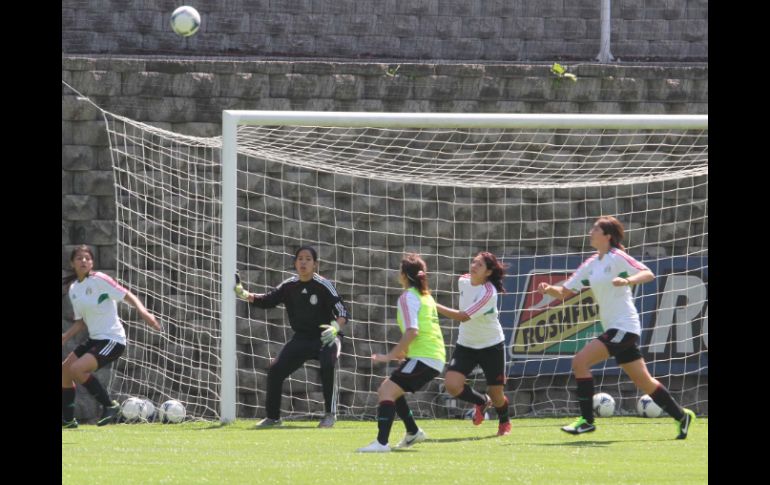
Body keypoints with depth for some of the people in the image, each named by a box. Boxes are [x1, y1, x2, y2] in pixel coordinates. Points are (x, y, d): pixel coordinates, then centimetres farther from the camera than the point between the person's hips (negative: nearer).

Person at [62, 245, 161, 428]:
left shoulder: (99, 280, -12)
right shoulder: (73, 289, 10)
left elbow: (126, 295, -16)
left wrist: (143, 311, -32)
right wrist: (65, 337, 2)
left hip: (112, 339, -8)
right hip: (95, 339, 8)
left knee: (77, 369, -23)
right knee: (64, 370, 9)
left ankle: (109, 406, -10)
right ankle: (68, 419, 20)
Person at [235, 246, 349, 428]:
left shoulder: (323, 286, -15)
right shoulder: (289, 286, -1)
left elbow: (342, 312, -18)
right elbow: (267, 300, 6)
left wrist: (335, 328, -38)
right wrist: (245, 295, -10)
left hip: (325, 338, -5)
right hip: (302, 338, 5)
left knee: (327, 365, -35)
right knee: (275, 370, -5)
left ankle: (330, 413, -23)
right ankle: (273, 417, 12)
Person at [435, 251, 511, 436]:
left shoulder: (488, 293, -25)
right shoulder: (463, 281, -4)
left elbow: (463, 316, -31)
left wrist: (434, 306, -32)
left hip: (491, 345, -5)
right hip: (465, 345, 5)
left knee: (496, 394, 3)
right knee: (452, 385, -17)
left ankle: (504, 421, 39)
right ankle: (482, 401, 15)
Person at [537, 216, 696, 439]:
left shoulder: (617, 258, -9)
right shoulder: (591, 264, 14)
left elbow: (648, 274, -18)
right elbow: (565, 292, 14)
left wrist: (627, 280, -35)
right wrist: (549, 289, -6)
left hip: (624, 326, -9)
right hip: (614, 328, 9)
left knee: (580, 362, -17)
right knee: (644, 382, 13)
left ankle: (587, 420, -14)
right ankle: (681, 416, 23)